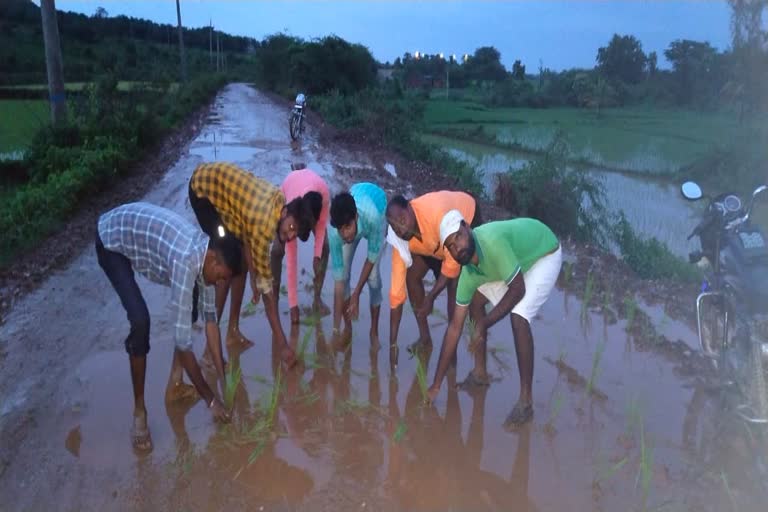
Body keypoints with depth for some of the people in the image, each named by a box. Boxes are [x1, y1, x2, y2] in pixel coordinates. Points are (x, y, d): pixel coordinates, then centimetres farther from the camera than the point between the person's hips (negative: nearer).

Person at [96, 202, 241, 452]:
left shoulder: (205, 251, -13)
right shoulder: (186, 260, -38)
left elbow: (210, 319, -4)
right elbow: (183, 340, -35)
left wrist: (224, 379, -3)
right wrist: (210, 399, -26)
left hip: (137, 226, 8)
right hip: (111, 239, -8)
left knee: (188, 299, 2)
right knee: (141, 321, -21)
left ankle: (176, 378, 13)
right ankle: (139, 410, -2)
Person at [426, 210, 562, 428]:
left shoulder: (491, 241, -39)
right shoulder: (468, 272, -15)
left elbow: (518, 290, -30)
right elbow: (455, 327, -10)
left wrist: (483, 325, -26)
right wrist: (436, 384, -7)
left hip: (545, 255, -7)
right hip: (519, 257, 7)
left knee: (519, 317, -24)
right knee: (475, 300, 5)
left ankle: (526, 401, -14)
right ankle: (480, 372, 20)